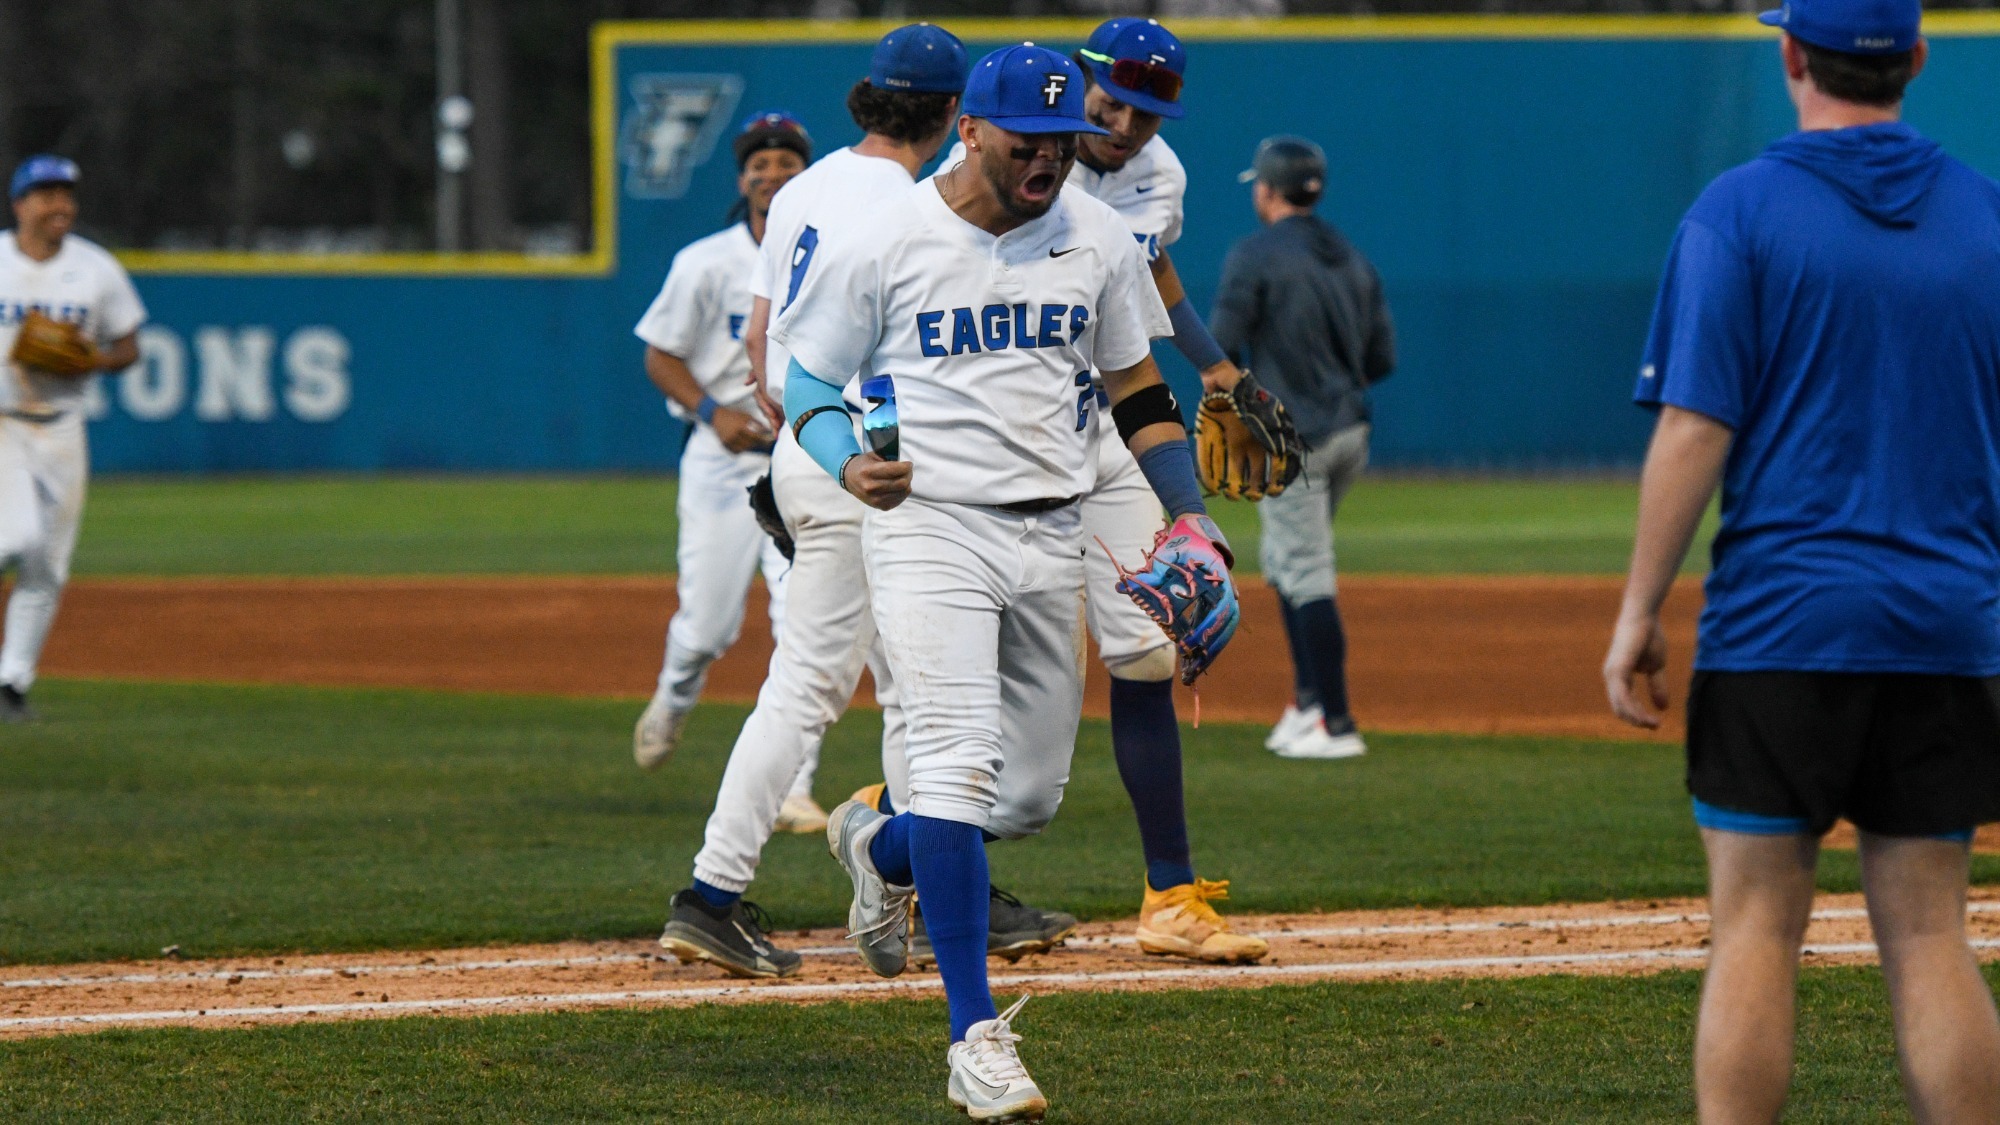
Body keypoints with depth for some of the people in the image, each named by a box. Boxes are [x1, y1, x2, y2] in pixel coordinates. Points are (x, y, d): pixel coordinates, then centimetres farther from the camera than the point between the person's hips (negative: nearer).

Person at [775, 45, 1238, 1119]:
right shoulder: (880, 242, -6)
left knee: (1032, 793, 8)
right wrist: (846, 461, -18)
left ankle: (880, 847, 42)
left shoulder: (1097, 238, 6)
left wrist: (1192, 520, 4)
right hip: (929, 525, -5)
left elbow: (1137, 389, 14)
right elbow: (809, 382, 2)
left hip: (1051, 539, 5)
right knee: (960, 757, -18)